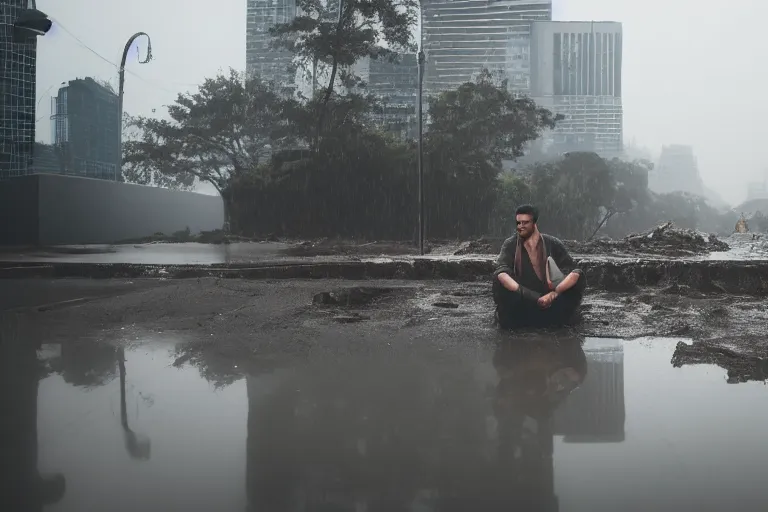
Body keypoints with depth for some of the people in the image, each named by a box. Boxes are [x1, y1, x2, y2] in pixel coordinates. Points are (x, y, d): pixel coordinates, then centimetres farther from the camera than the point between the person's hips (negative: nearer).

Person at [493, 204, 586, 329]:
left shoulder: (552, 244, -3)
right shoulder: (510, 245, -5)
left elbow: (574, 272, -13)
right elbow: (501, 273, -24)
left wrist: (554, 293, -31)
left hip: (549, 303, 1)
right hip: (521, 303, -1)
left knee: (579, 276, -18)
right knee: (499, 279, -29)